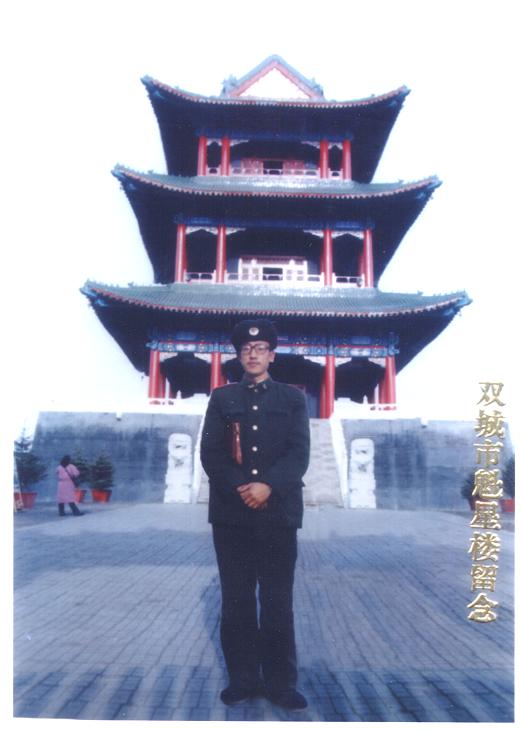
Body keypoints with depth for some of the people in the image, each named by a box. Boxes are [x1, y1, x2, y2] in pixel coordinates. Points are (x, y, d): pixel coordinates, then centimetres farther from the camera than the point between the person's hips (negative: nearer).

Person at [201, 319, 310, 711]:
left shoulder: (293, 397, 9)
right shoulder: (221, 397, 10)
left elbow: (300, 452, -2)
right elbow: (210, 452, 1)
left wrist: (268, 486, -17)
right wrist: (240, 488, -13)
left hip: (279, 511, -1)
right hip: (231, 512, 1)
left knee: (278, 600, 5)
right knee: (237, 599, 8)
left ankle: (281, 682, 17)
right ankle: (242, 678, 21)